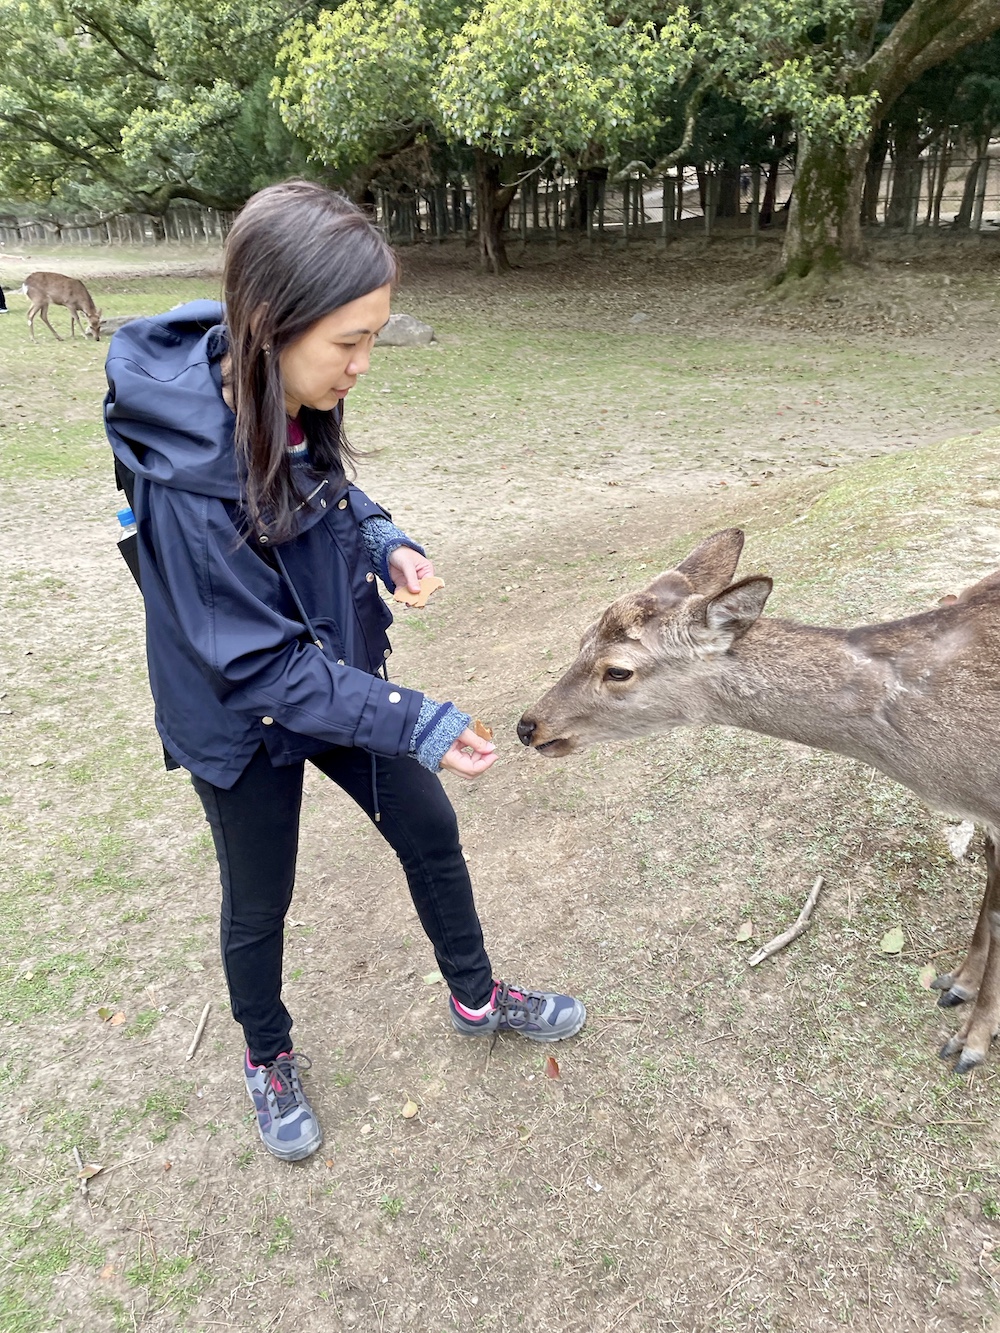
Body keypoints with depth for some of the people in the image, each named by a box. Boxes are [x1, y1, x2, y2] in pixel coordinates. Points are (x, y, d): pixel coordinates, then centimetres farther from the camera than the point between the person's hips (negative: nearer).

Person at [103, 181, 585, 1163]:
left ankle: (476, 998, 43)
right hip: (243, 725, -6)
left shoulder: (299, 409, -12)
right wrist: (415, 725, -29)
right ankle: (268, 1057, 47)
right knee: (259, 902, 16)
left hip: (341, 676, 7)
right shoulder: (186, 474, -33)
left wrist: (385, 542, -11)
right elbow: (263, 666, -29)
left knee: (430, 830, 17)